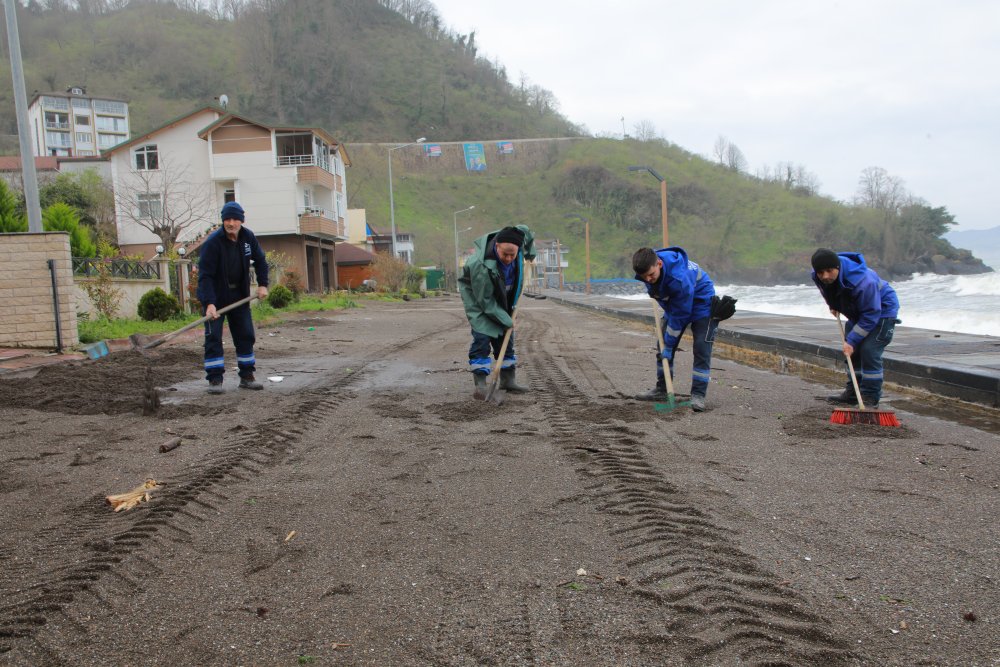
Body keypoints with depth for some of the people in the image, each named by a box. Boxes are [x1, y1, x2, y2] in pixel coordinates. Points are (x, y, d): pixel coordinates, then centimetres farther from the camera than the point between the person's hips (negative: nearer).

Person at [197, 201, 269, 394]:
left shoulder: (248, 237, -5)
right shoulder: (213, 242, -21)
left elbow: (260, 261, 11)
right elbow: (205, 275, -25)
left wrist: (262, 284, -2)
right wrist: (209, 303, -35)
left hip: (239, 295, 5)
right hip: (215, 296, -5)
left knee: (246, 335, 7)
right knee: (213, 337, -8)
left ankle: (247, 377, 17)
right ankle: (215, 380, -2)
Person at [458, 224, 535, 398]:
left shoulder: (517, 239, -23)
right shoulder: (481, 266, -40)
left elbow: (525, 231, 4)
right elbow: (485, 301, -31)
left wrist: (530, 253, 15)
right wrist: (507, 321, -24)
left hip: (501, 296, 7)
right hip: (476, 294, -7)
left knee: (506, 335, 8)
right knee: (482, 336, -19)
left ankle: (508, 379, 18)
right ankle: (480, 384, -15)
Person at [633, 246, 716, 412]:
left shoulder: (679, 278, -42)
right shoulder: (647, 268, -21)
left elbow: (681, 314, -31)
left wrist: (669, 344, -24)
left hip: (701, 302, -7)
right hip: (675, 303, 7)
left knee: (701, 348, -15)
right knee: (663, 344, 5)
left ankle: (698, 395, -12)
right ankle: (661, 389, 14)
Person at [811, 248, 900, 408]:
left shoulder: (862, 281, -41)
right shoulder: (818, 277, -19)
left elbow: (871, 315, -33)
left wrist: (851, 340, -33)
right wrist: (833, 305, 8)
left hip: (882, 311, -8)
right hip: (858, 312, 8)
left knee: (869, 351, -18)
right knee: (852, 352, 10)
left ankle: (870, 398, -10)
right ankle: (852, 393, 21)